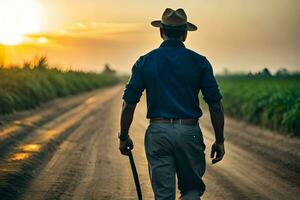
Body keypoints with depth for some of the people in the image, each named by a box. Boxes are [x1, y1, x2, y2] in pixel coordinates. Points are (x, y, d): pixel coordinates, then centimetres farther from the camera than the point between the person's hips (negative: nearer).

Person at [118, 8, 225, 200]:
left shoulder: (145, 62, 4)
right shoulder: (199, 62, 2)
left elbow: (129, 104, 2)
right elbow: (215, 105, -1)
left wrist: (124, 137, 13)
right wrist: (219, 140, 8)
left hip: (158, 133, 1)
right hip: (190, 133, 0)